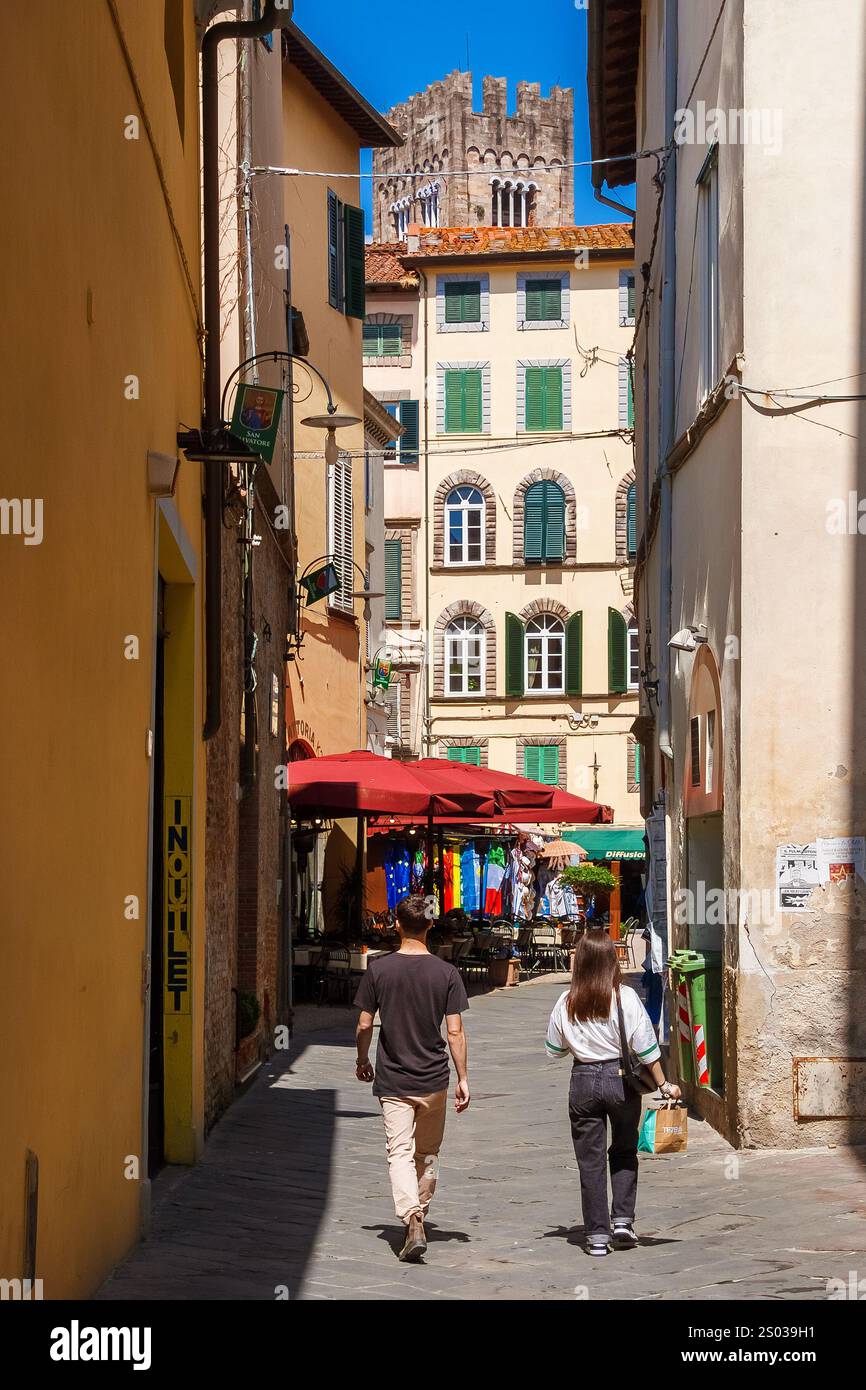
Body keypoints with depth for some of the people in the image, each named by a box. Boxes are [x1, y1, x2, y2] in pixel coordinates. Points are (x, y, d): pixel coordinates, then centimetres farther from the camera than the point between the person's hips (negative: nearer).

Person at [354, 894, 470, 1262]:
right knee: (428, 1154, 18)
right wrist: (463, 1079, 1)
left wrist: (362, 1061, 17)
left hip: (392, 1080, -1)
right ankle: (419, 1216, 29)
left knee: (400, 1153, -4)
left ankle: (412, 1222, -22)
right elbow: (455, 1031, -6)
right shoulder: (446, 973, -5)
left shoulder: (378, 970, -5)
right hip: (434, 1079, 1)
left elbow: (364, 1025, -1)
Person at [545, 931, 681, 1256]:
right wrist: (663, 1084, 1)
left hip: (583, 1081, 0)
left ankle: (597, 1235, 8)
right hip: (621, 1079, 0)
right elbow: (645, 1047, -7)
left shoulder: (566, 1003, -4)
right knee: (624, 1152, 18)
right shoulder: (625, 997, -9)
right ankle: (622, 1220, 10)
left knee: (590, 1160, 6)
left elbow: (554, 1049, 6)